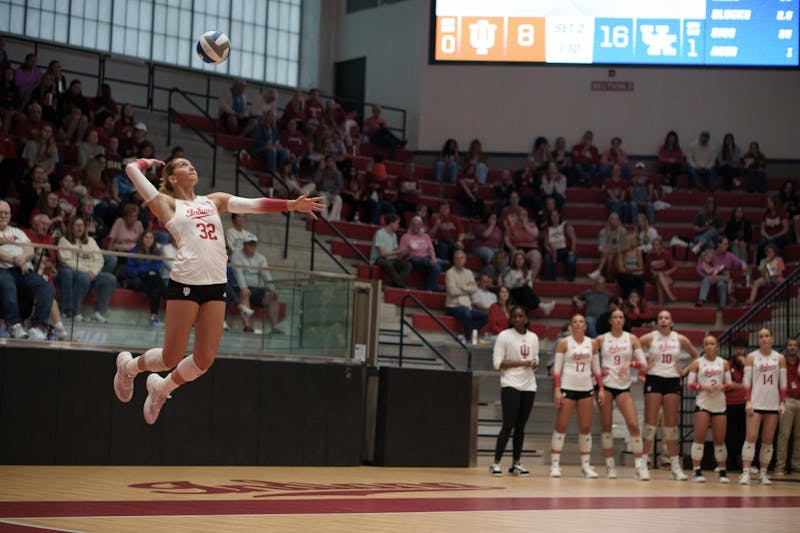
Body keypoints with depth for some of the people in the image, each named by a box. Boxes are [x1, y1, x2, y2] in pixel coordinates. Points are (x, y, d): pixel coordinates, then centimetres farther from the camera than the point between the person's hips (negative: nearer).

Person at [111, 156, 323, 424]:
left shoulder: (214, 201, 21)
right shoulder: (168, 204, 7)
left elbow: (253, 204, 11)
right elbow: (132, 168, 3)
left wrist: (292, 204, 0)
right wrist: (148, 162, 24)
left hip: (216, 285, 5)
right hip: (185, 283, -5)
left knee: (205, 359, 2)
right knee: (171, 357, -1)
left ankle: (161, 388, 28)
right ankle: (128, 366, 29)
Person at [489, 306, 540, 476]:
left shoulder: (533, 337, 11)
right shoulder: (504, 336, -4)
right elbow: (497, 363, -8)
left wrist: (535, 364, -5)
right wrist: (521, 363, -16)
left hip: (529, 385, 5)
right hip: (510, 385, -5)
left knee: (521, 426, 6)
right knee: (508, 425, -10)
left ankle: (516, 463, 12)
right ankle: (496, 463, -6)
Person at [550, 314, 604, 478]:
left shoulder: (592, 344, 9)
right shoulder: (564, 343, -1)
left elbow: (596, 368, 13)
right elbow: (557, 368, -4)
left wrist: (601, 389, 5)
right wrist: (557, 390, -13)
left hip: (586, 389, 3)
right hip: (567, 388, -3)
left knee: (585, 428, 3)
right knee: (561, 426, -6)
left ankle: (586, 465, 10)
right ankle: (555, 464, -2)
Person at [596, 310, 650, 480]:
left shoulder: (631, 339, 5)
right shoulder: (601, 339, 4)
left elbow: (643, 363, 3)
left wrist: (631, 363, -16)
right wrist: (597, 370, -7)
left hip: (624, 386, 0)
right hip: (605, 385, 0)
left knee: (634, 424, -10)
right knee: (606, 425, 1)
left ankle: (640, 465, -6)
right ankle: (610, 464, 10)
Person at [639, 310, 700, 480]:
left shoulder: (680, 339, 6)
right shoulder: (650, 338, -2)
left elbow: (696, 356, 18)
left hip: (673, 381, 3)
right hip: (654, 380, -2)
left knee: (672, 425, 4)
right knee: (650, 423, -6)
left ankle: (675, 466, 8)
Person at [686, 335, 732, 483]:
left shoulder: (724, 363, 9)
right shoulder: (697, 363, 2)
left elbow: (729, 383, 11)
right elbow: (690, 383, 1)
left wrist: (722, 386, -10)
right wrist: (703, 387, -16)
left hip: (719, 405, 2)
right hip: (702, 404, -2)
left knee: (719, 439, 4)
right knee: (700, 437, -9)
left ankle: (723, 472, 16)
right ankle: (697, 471, -7)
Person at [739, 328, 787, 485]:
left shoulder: (780, 358, 7)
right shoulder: (752, 357, 2)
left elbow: (783, 382, 8)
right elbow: (746, 380, -1)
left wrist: (783, 402, -1)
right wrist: (748, 401, -9)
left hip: (773, 404, 2)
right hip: (756, 403, -2)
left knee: (768, 440, 4)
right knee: (751, 437, -10)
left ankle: (763, 473, 10)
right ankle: (745, 472, -11)